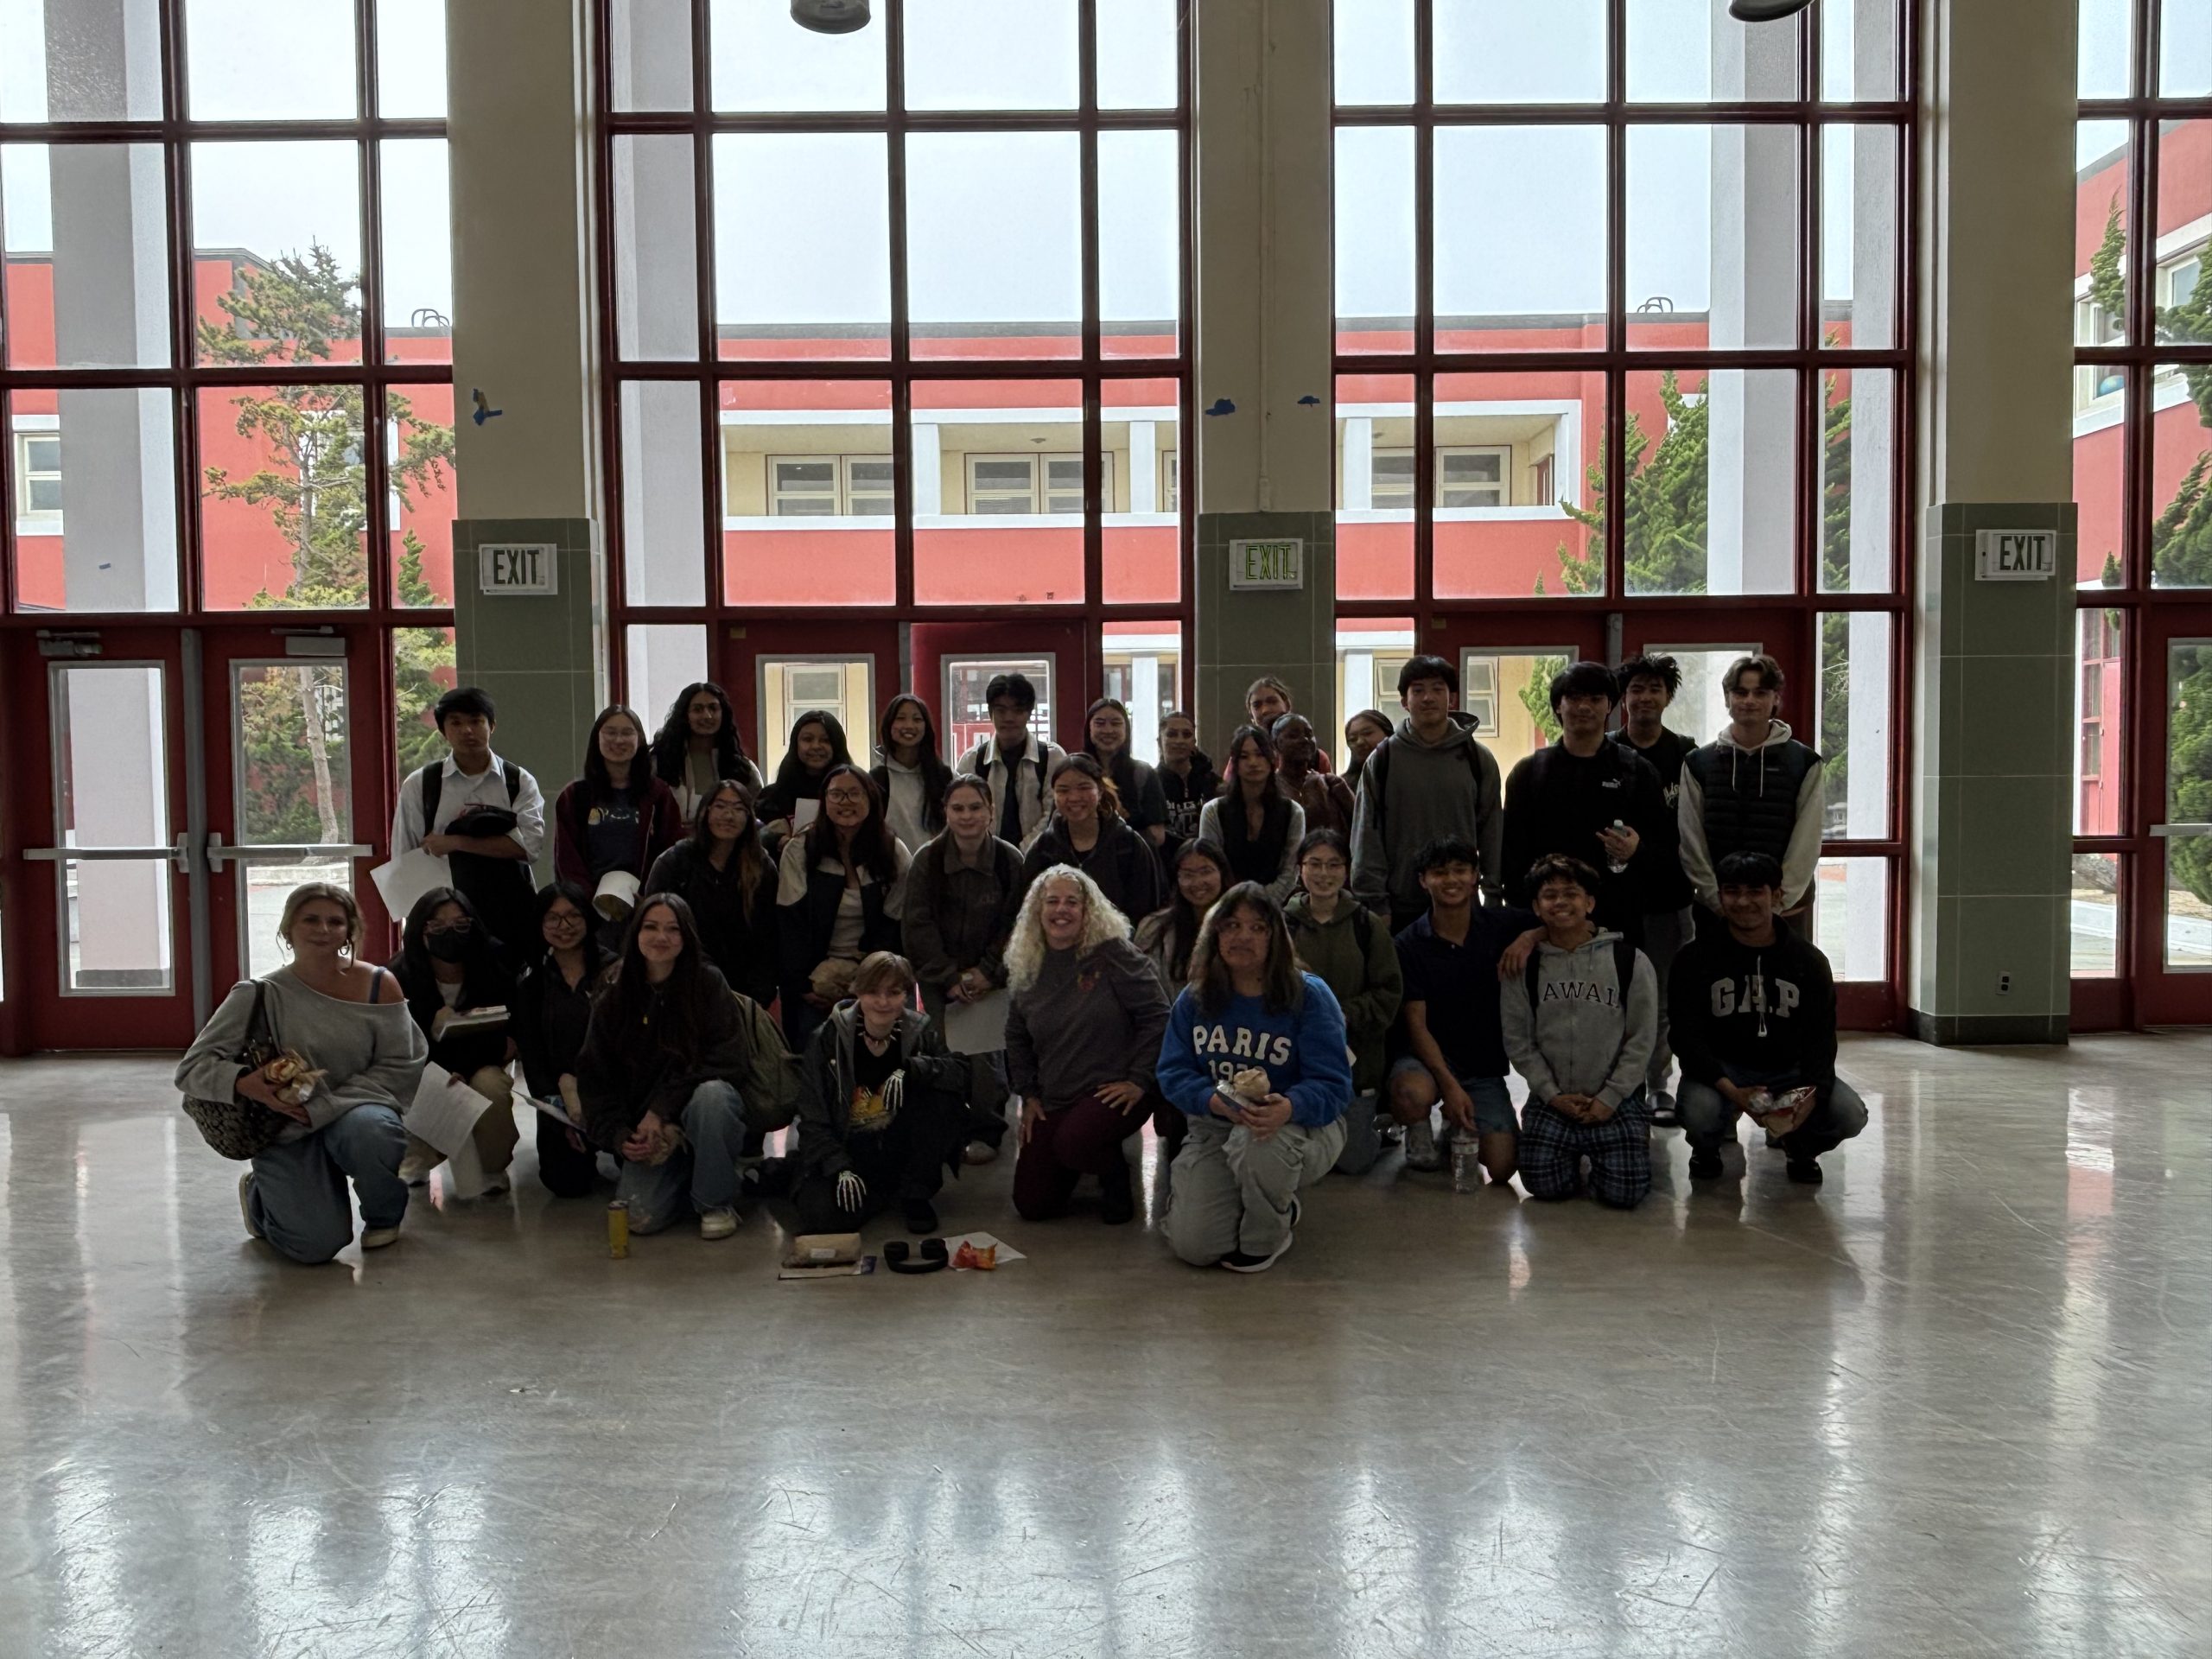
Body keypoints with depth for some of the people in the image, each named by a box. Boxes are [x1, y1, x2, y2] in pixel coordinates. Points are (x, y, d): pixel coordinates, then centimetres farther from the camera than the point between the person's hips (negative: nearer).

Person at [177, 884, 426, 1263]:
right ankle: (259, 1195, 18)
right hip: (286, 1136, 0)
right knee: (318, 1245, -21)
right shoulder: (259, 996, -6)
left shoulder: (379, 985, -3)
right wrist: (244, 1083, -29)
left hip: (356, 1110, 1)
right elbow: (192, 1068, -7)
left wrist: (322, 1108, -16)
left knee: (371, 1130, -38)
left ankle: (384, 1217, -2)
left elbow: (396, 1065, -6)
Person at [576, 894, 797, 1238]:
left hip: (710, 1105, -2)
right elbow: (594, 1078, 3)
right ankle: (686, 1178, 17)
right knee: (639, 1217, -18)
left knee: (710, 1094, -38)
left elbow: (729, 1061, -14)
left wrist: (663, 1109, -19)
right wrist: (620, 1136, -12)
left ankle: (716, 1203, -15)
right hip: (651, 1133, 3)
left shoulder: (708, 982, -9)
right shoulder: (613, 999, 1)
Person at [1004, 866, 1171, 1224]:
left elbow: (1157, 1015, -12)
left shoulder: (1112, 953, -11)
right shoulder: (1026, 966, 6)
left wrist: (1139, 1079, -14)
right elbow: (1016, 1037, 18)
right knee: (1032, 1205, 1)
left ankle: (1116, 1177, 0)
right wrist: (1028, 1094, 10)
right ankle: (1098, 1157, 30)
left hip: (1112, 1093, -6)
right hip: (1052, 1101, 6)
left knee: (1072, 1143, -36)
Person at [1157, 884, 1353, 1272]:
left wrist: (1289, 1107, -40)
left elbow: (1333, 1084, -17)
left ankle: (1268, 1236, -6)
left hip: (1298, 1125, -3)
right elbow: (1173, 1072, -4)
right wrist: (1214, 1101, -27)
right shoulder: (1194, 998, 1)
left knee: (1255, 1144, -41)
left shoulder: (1309, 994, -11)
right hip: (1216, 1127, 3)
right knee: (1193, 1246, -16)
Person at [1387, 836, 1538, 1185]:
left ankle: (1457, 1126, 21)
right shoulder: (1409, 944, -7)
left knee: (1501, 1167, -14)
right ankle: (1419, 1131, 2)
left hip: (1485, 1065, 2)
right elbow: (1416, 1024, -10)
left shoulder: (1502, 923, -1)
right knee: (1413, 1097, -38)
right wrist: (1449, 1085, -22)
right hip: (1429, 1056, -2)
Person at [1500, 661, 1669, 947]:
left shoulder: (1636, 770, 9)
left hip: (1618, 921, 0)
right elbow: (1513, 850, 7)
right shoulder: (1529, 770, 10)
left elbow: (1666, 848, 10)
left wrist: (1638, 850, -12)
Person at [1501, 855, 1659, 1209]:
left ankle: (1613, 1145, 22)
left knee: (1624, 1192, -13)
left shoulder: (1629, 960, -4)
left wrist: (1609, 1099, -8)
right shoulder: (1523, 965, -1)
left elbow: (1641, 1040, -3)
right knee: (1544, 1185, -13)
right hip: (1551, 1098, 1)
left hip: (1616, 1099, -1)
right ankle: (1572, 1152, 22)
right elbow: (1518, 1040, 1)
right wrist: (1552, 1095, -7)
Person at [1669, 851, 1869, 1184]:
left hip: (1788, 1070, 2)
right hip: (1721, 1069, -2)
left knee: (1850, 1114, -24)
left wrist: (1810, 1094, -28)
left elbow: (1820, 1040, -7)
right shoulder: (1696, 958, -9)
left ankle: (1800, 1150, 13)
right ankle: (1707, 1148, 6)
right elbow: (1687, 1037, -14)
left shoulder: (1809, 960, -3)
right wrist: (1731, 1091, -30)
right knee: (1698, 1111, -35)